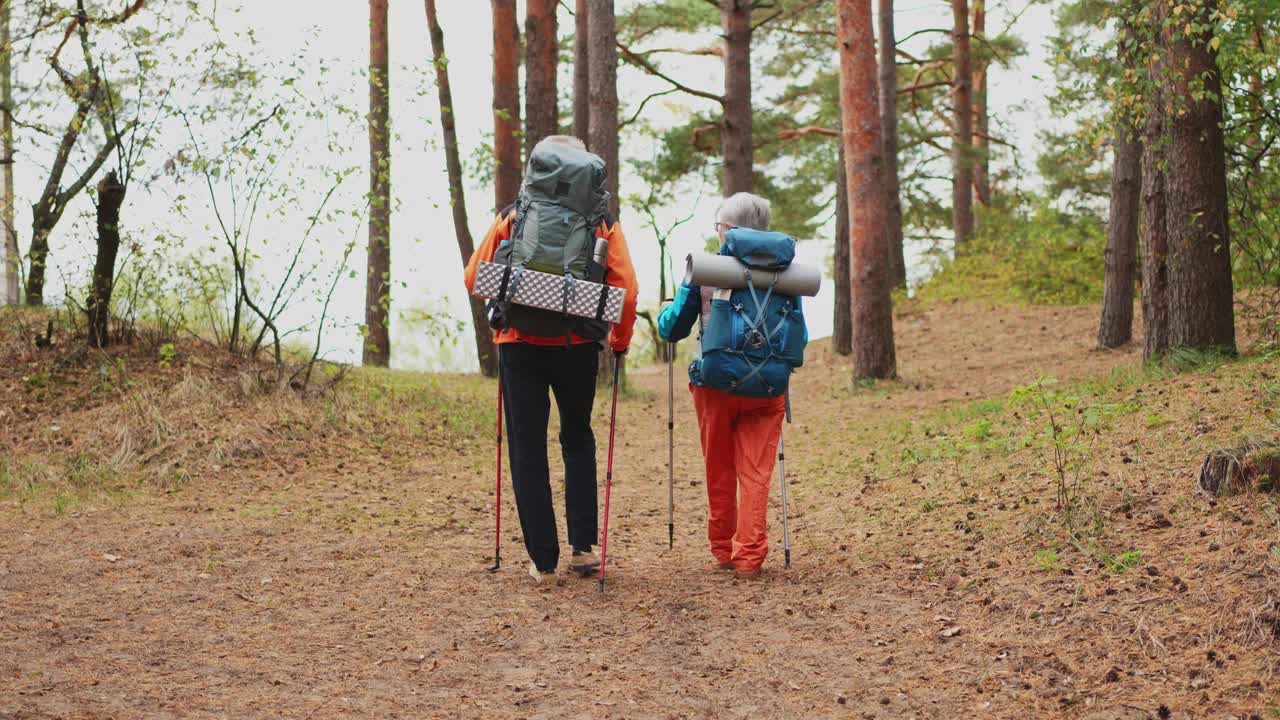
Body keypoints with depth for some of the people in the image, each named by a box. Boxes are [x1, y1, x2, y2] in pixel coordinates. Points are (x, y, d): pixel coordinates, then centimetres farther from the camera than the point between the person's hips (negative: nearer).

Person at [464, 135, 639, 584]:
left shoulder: (511, 218, 2)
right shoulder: (603, 222, 3)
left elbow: (474, 279, 2)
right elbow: (627, 289, -4)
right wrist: (620, 341, 11)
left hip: (520, 345, -1)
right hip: (578, 346, 1)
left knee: (527, 450, 5)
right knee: (578, 441, 20)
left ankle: (543, 560, 5)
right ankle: (582, 545, 12)